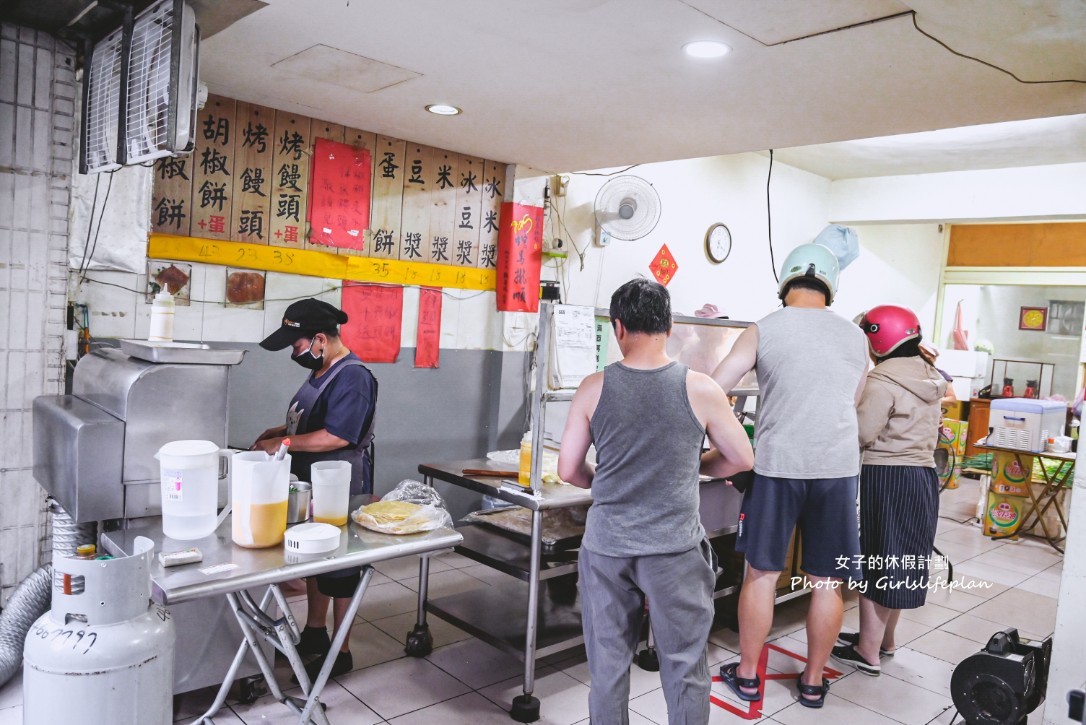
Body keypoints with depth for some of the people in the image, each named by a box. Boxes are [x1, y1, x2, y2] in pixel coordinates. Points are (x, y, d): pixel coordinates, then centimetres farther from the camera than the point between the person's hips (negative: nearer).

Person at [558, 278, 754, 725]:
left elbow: (568, 471, -2)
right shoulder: (699, 389, -9)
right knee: (685, 667, 14)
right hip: (674, 547, -1)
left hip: (606, 546, 2)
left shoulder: (594, 388, -7)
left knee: (608, 665, 15)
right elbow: (742, 459, 2)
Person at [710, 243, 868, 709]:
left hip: (778, 465, -2)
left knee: (762, 573, 10)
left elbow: (712, 389, -5)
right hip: (838, 468, 3)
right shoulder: (855, 337, 8)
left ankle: (747, 675, 21)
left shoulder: (764, 329, -2)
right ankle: (813, 681, 25)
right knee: (826, 582, 12)